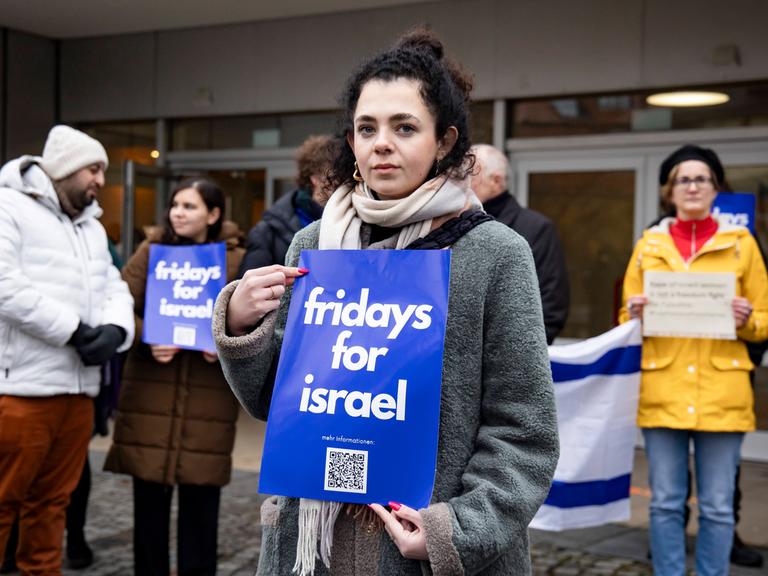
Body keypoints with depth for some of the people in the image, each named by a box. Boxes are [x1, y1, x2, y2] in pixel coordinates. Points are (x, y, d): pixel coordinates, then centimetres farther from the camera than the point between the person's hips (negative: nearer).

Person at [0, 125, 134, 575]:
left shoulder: (92, 226, 21)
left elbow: (114, 288, 18)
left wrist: (114, 329, -5)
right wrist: (74, 330, -15)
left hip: (78, 388, 7)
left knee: (52, 502, 13)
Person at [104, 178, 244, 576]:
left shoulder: (236, 260, 3)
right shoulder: (151, 252, 7)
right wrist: (147, 342, -15)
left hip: (208, 397, -1)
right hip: (150, 392, 1)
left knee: (201, 497, 6)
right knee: (149, 495, 7)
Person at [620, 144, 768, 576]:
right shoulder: (649, 245, 9)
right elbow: (628, 320, 13)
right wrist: (635, 316, -8)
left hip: (721, 393, -1)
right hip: (662, 391, 1)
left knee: (717, 506, 4)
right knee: (666, 502, 5)